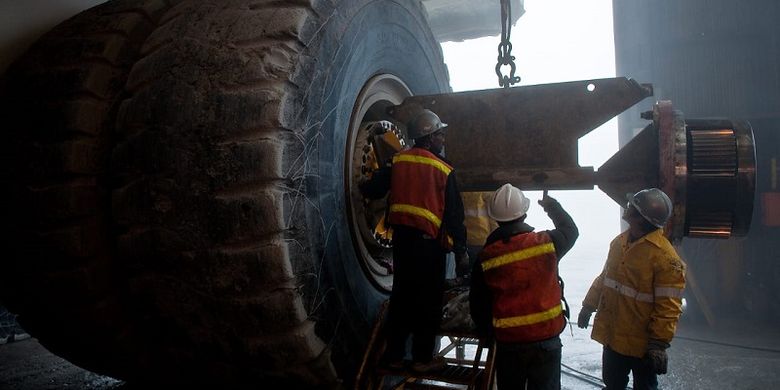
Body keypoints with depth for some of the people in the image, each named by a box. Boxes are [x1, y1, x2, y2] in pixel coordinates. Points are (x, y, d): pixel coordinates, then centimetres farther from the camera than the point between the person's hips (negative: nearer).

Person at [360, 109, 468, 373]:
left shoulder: (398, 160, 3)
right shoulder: (443, 170, -8)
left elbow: (372, 190, 6)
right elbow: (454, 214, -7)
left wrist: (367, 185, 30)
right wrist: (461, 249, 1)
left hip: (402, 237, 5)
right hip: (429, 242, -5)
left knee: (402, 294, 14)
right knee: (428, 300, 7)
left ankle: (394, 354, 22)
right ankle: (423, 358, 16)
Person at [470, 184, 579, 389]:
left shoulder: (485, 258, -8)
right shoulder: (546, 242, -9)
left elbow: (478, 305, 0)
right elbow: (570, 230, 14)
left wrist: (487, 333, 17)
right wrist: (552, 205, 31)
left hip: (508, 343, 0)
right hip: (547, 340, 0)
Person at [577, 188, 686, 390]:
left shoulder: (665, 257, -21)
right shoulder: (619, 242, 2)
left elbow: (668, 306, -21)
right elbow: (604, 278, 14)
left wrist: (659, 343, -21)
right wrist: (588, 307, 18)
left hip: (641, 343, -7)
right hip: (612, 335, 7)